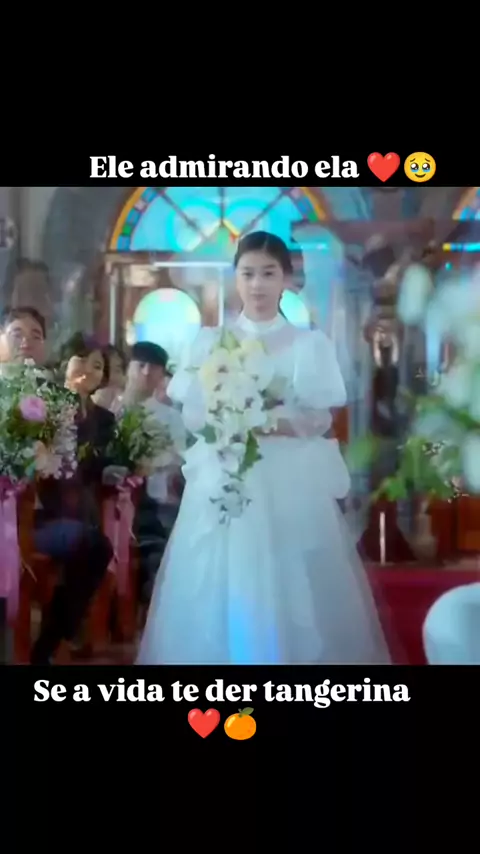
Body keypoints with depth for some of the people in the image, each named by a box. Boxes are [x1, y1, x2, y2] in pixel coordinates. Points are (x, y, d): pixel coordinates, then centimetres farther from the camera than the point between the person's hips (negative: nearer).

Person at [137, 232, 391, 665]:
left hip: (291, 484, -1)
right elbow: (192, 414, 3)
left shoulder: (309, 343, 6)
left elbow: (320, 418, -2)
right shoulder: (210, 342, 10)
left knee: (292, 595, -3)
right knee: (218, 594, 0)